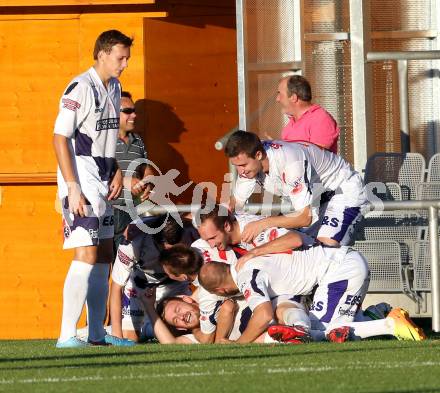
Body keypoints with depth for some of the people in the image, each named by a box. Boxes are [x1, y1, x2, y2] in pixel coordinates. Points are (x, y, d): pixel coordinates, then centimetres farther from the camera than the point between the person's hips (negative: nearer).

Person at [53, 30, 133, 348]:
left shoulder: (114, 87, 12)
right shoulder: (81, 88, -15)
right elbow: (60, 138, -18)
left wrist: (117, 172, 11)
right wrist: (73, 188, -22)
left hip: (103, 181, 9)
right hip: (81, 181, -9)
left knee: (104, 255, 11)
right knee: (87, 255, -14)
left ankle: (97, 333, 18)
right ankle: (67, 335, -13)